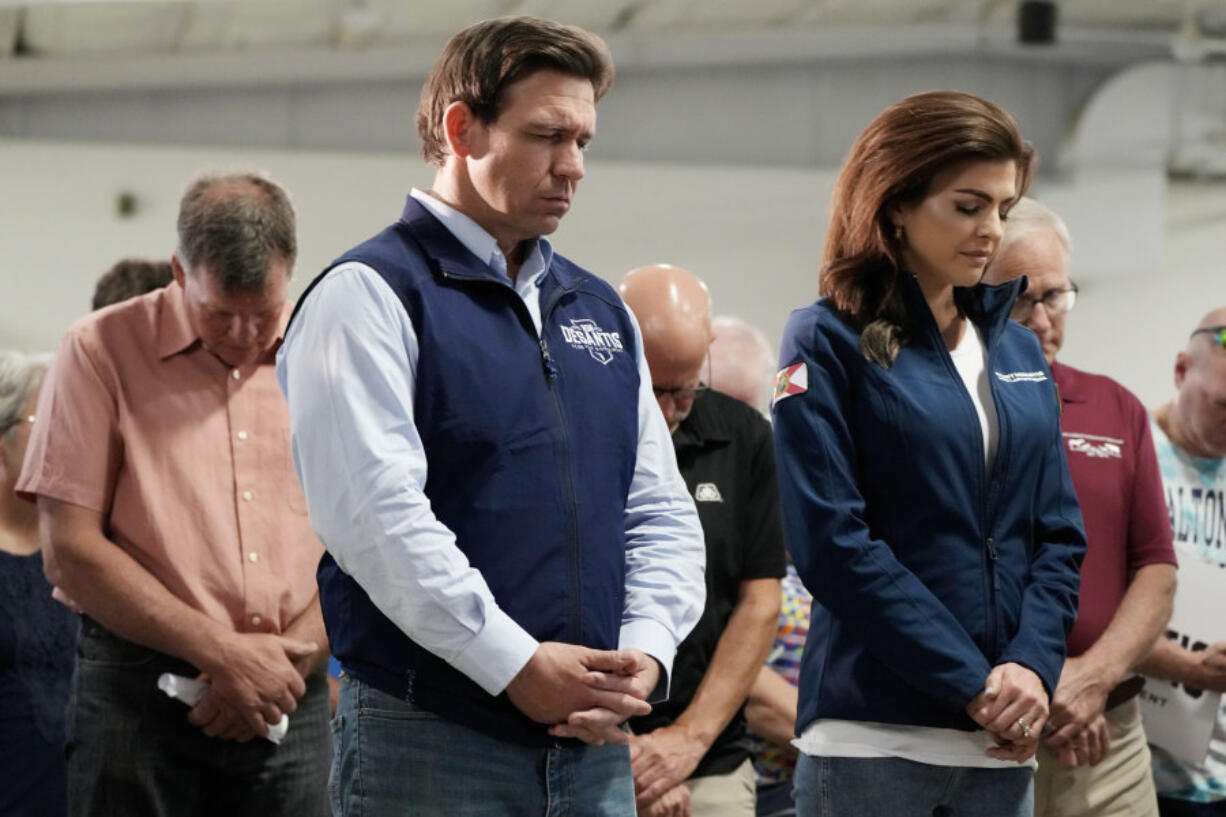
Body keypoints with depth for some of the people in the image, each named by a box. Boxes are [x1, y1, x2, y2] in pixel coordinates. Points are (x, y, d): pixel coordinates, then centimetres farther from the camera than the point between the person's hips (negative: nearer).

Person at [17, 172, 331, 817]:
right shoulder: (102, 349, -1)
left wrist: (294, 655, -7)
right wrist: (223, 652, -10)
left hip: (291, 696, 2)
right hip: (139, 691, -2)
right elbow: (69, 551, -7)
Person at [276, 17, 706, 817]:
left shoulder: (601, 312, 18)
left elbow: (661, 512, 17)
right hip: (429, 745, -6)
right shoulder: (369, 294, -4)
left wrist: (646, 651, -2)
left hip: (594, 742, 6)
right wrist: (516, 666, -18)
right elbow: (377, 512, -16)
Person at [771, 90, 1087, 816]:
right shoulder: (829, 343, -2)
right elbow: (832, 540, -11)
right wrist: (970, 682, -13)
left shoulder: (1019, 353, 14)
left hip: (1001, 740, 5)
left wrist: (1034, 664, -7)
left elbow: (1060, 532, 12)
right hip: (873, 735, -5)